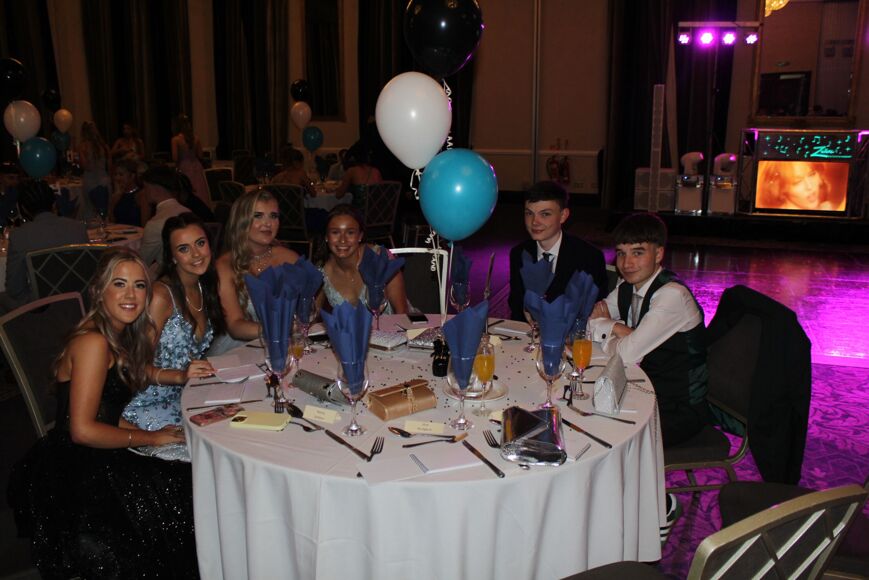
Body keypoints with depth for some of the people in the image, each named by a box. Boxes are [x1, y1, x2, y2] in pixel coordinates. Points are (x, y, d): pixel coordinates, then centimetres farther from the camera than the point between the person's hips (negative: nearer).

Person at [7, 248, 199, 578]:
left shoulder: (121, 338, 10)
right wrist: (150, 437, -12)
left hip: (95, 461, 9)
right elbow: (82, 430, -22)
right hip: (70, 474, -9)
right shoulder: (92, 343, -18)